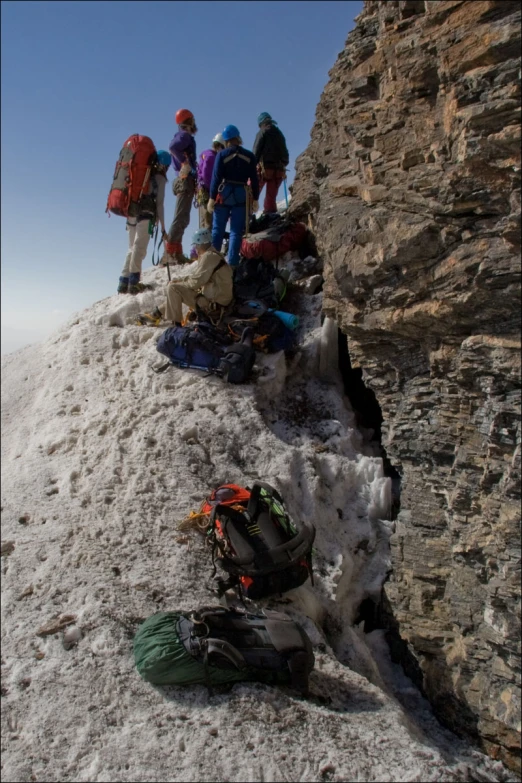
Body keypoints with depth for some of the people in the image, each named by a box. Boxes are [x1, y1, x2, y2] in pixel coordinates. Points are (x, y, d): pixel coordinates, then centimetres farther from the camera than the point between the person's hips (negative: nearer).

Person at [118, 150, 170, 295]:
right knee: (139, 248, -13)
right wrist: (162, 227, 0)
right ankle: (134, 282, -23)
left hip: (131, 213, 6)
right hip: (146, 215, -6)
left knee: (132, 249, 13)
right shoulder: (159, 178, 3)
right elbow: (160, 203, -1)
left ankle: (123, 283, 11)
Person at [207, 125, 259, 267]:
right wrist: (255, 199, 8)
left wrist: (212, 198, -3)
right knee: (236, 231, 1)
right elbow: (254, 179, 2)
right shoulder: (249, 156, 3)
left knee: (217, 228, 8)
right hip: (242, 195, 1)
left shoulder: (222, 155, -2)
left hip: (224, 193, -1)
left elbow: (216, 177, -6)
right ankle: (232, 262, -4)